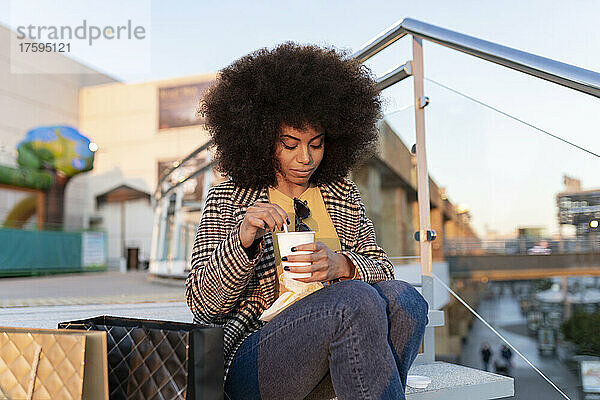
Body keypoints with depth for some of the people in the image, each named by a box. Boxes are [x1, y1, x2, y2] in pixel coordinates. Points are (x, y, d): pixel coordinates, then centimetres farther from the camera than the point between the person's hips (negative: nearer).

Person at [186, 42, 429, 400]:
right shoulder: (228, 199, 3)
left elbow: (382, 269, 9)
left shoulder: (343, 195, 15)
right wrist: (242, 240, -22)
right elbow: (202, 305, -3)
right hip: (250, 359, -4)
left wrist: (341, 265, -15)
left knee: (402, 297, -26)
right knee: (356, 299, -31)